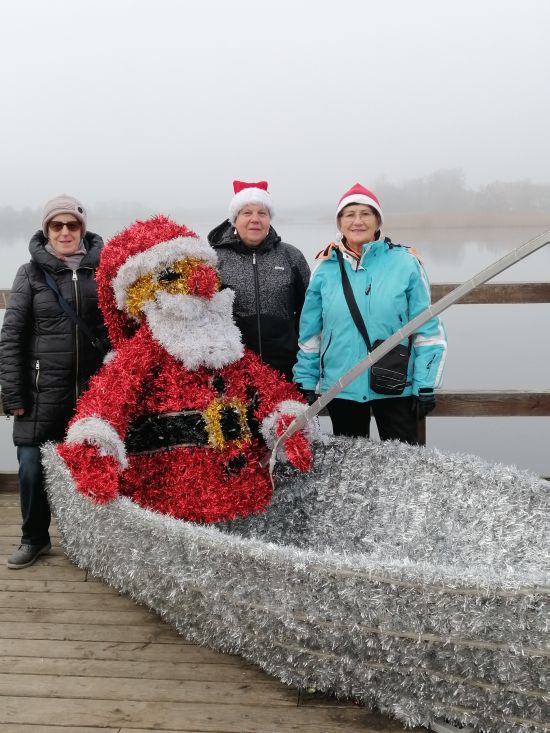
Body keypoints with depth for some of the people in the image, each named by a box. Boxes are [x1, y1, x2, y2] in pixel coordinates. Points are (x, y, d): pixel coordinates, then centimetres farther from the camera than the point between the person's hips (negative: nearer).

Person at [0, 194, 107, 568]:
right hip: (42, 391, -1)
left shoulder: (102, 270, 4)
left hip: (92, 390, 1)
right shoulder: (31, 273, 2)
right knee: (32, 467, 1)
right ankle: (35, 538, 24)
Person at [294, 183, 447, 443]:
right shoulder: (326, 269, 3)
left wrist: (425, 386, -6)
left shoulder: (405, 263, -4)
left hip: (395, 386, -2)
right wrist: (306, 384, 6)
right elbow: (310, 334, 8)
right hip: (340, 388, 2)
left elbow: (427, 330, -3)